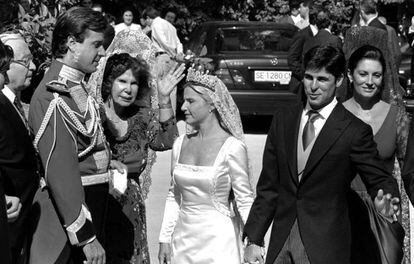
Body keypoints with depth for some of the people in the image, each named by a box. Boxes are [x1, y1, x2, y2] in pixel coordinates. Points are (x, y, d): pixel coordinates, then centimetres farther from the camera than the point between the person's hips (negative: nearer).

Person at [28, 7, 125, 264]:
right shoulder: (55, 96, -21)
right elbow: (60, 172, -25)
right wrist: (86, 237, -23)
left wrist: (104, 161, 8)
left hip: (92, 206, 9)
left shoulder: (78, 85, 8)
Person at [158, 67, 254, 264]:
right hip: (183, 238, 5)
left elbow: (245, 201, -11)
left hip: (218, 240, -5)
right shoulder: (180, 144, 3)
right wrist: (165, 239, 9)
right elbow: (174, 196, 11)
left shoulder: (232, 147, -13)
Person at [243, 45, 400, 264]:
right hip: (280, 244, 4)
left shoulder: (355, 131, -9)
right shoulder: (282, 119, 5)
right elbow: (267, 186, 6)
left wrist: (384, 201, -27)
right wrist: (253, 239, 3)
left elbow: (380, 180, -3)